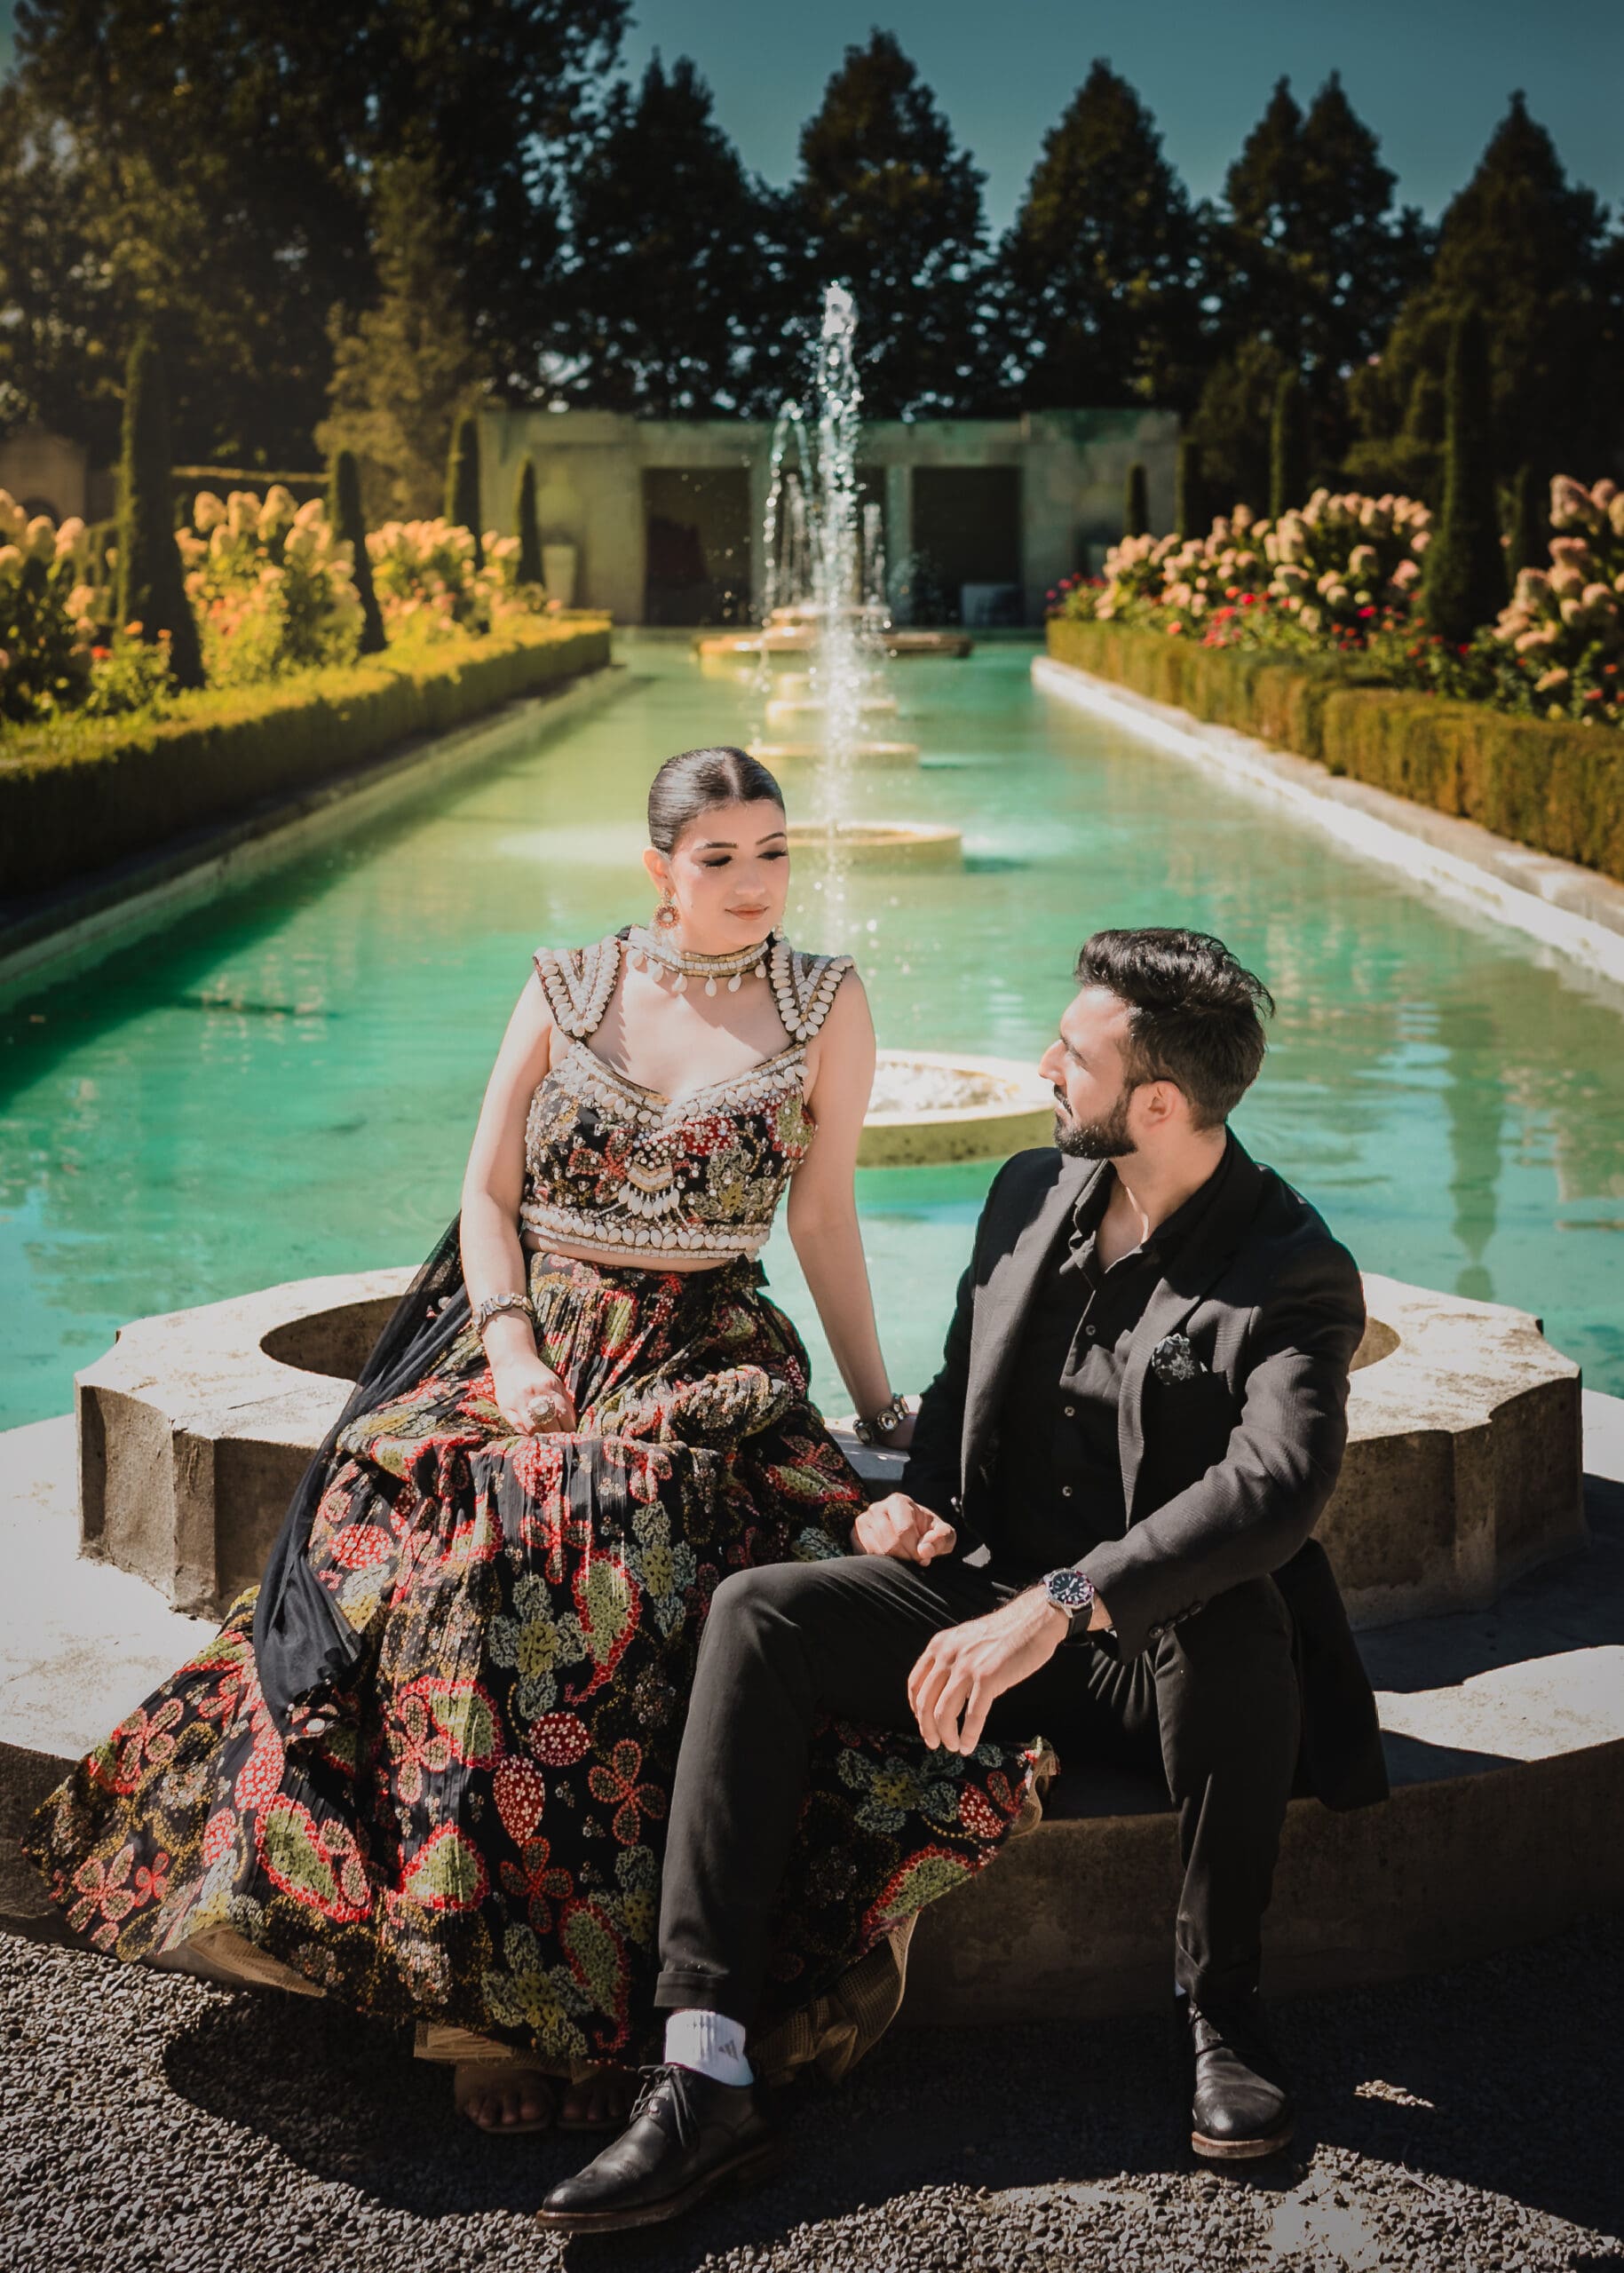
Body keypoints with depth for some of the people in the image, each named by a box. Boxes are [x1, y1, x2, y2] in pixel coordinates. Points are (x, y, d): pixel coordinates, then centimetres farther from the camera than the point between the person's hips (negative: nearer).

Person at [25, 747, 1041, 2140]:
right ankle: (498, 1993, -23)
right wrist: (511, 1347, -8)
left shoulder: (825, 1004, 7)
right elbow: (489, 1191, 8)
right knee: (456, 1562, -30)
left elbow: (825, 1219, 9)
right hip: (526, 1342, 1)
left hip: (706, 1365, -1)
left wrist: (884, 1409, 8)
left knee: (658, 1562, -34)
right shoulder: (566, 990, 9)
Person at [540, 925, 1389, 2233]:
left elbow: (1278, 1481, -34)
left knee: (1231, 1615, -40)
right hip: (995, 1600, 5)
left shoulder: (1294, 1275, -16)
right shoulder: (1031, 1194, 6)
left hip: (1167, 1657, -5)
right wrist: (927, 1505, -3)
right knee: (758, 1614, -19)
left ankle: (1222, 2005, -14)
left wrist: (1055, 1608, -45)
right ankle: (709, 2078, -27)